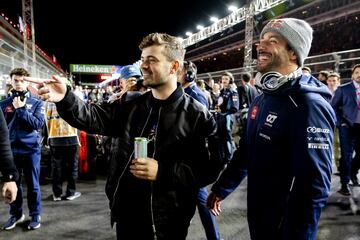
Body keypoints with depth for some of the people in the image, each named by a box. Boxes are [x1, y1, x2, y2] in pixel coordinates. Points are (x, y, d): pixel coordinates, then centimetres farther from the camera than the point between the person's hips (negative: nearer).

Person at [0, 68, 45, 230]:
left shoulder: (36, 102, 1)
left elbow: (38, 123, -12)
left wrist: (21, 109, -13)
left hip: (31, 149, -2)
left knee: (33, 185, 6)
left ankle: (35, 215, 19)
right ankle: (15, 214, 27)